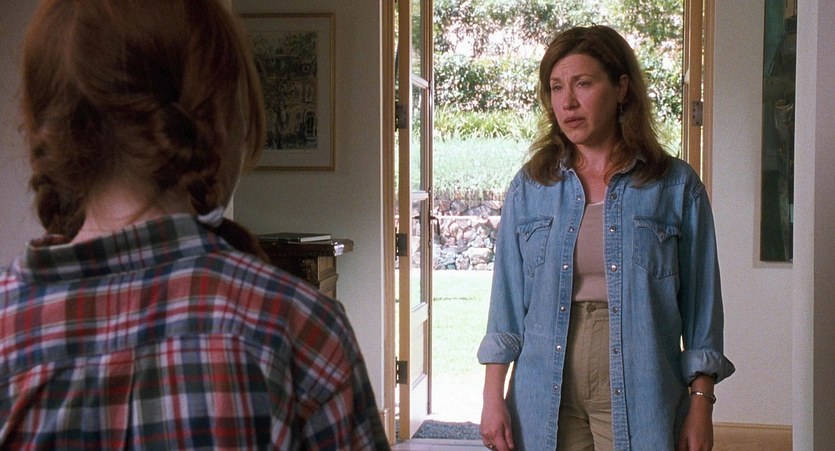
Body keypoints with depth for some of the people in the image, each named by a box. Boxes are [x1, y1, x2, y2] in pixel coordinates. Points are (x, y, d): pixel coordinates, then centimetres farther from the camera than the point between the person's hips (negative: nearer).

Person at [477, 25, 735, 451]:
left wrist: (700, 402, -3)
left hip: (638, 396, -1)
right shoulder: (529, 187, 5)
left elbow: (700, 303, 0)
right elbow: (507, 299, 4)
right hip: (547, 397, 2)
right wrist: (493, 396, -1)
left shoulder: (677, 187, -1)